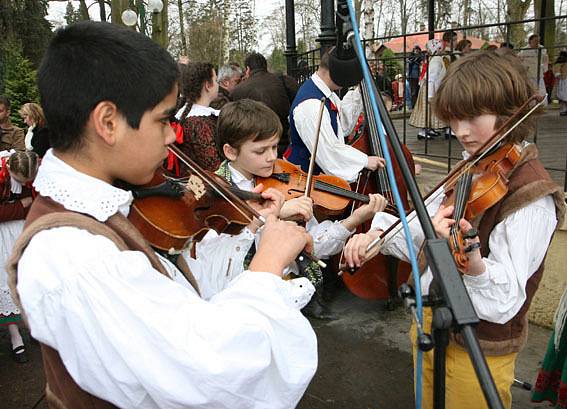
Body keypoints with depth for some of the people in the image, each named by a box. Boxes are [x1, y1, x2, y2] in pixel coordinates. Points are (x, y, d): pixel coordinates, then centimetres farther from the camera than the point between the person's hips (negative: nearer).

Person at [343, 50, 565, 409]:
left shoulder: (533, 194, -23)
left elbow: (503, 302, -29)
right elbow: (422, 231, 4)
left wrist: (471, 255, -48)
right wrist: (378, 231, -13)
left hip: (478, 349, -7)